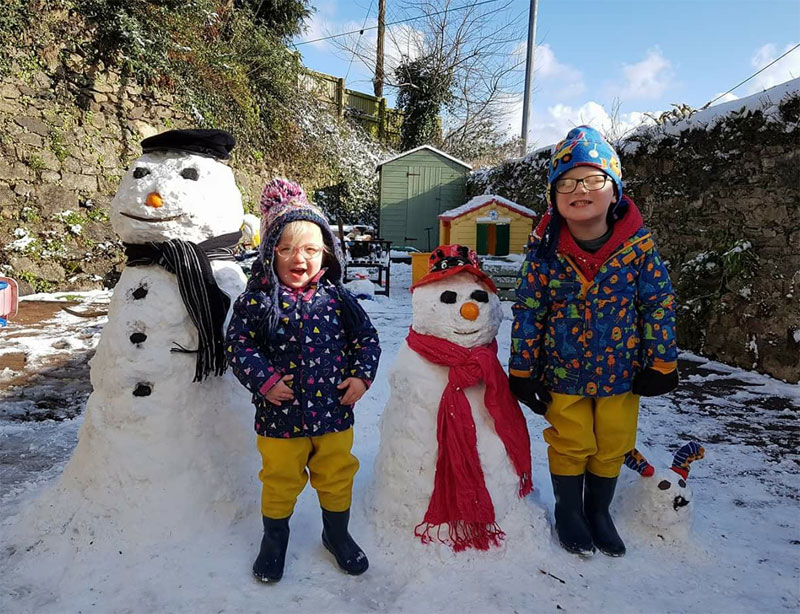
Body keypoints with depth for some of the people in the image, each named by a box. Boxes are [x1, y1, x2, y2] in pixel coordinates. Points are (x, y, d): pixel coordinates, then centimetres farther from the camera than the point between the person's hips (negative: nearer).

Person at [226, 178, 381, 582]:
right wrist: (264, 381, -18)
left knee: (337, 478, 20)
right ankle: (274, 539, 45)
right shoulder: (257, 299, -10)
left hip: (334, 412, 2)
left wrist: (361, 375, -8)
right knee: (280, 481, 18)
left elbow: (366, 337, 3)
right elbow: (238, 344, -7)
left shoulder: (337, 297, -4)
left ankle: (337, 534, 46)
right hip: (281, 416, -2)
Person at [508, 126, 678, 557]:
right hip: (562, 372, -1)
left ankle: (599, 511, 43)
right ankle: (568, 511, 39)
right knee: (571, 445, 14)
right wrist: (522, 371, -7)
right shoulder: (545, 252, -15)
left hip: (620, 372, 2)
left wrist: (661, 364, -2)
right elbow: (527, 313, -9)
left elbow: (659, 304, -5)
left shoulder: (638, 246, -14)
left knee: (614, 446, 18)